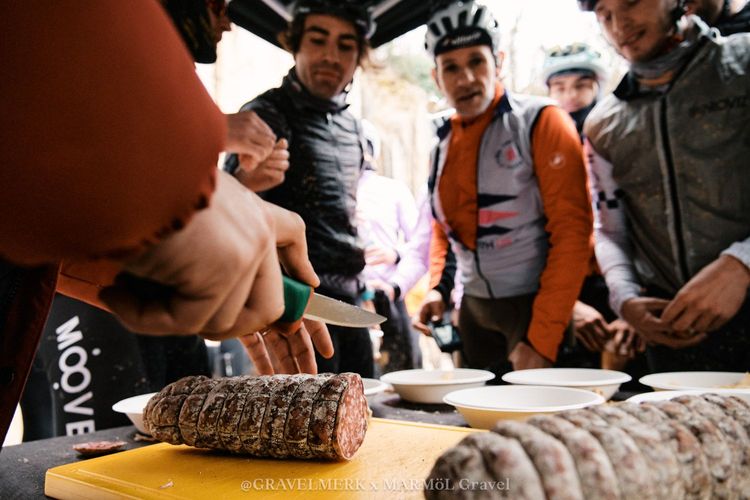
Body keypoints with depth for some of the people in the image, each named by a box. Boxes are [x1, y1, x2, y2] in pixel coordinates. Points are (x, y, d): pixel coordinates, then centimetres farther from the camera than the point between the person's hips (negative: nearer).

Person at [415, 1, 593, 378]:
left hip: (537, 304, -5)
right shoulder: (443, 143, 7)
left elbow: (572, 231, -16)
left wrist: (542, 340, -19)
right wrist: (436, 287, 3)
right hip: (474, 310, 6)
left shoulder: (541, 122, -10)